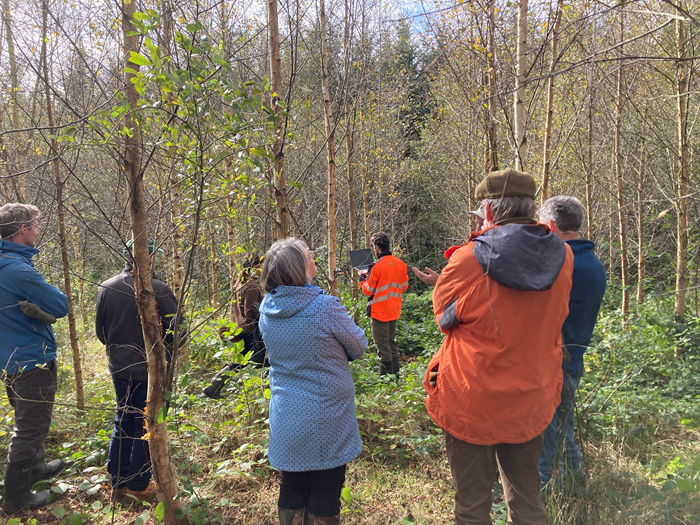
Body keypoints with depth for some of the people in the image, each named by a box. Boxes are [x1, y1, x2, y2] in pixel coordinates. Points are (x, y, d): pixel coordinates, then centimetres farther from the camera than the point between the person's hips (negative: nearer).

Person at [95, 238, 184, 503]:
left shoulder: (106, 288, -4)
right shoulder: (158, 289, -20)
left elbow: (100, 331, 4)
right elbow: (176, 329, -15)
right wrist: (165, 350, 6)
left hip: (119, 368, 5)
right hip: (151, 370, -5)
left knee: (123, 422, 21)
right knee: (146, 426, 10)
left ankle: (118, 482, 31)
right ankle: (138, 484, 21)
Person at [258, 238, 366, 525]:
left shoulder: (267, 308, -5)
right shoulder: (326, 308, -23)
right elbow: (359, 347, -8)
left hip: (286, 422, 5)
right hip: (324, 421, -5)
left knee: (291, 490, 20)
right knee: (324, 499, 12)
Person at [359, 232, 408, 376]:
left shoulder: (377, 266, -17)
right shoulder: (400, 263, 2)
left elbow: (368, 290, -12)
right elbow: (404, 285, 10)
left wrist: (362, 279, 6)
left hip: (380, 310, -7)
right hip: (394, 310, 7)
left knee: (382, 343, 0)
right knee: (391, 341, 18)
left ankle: (385, 375, 4)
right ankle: (395, 372, 24)